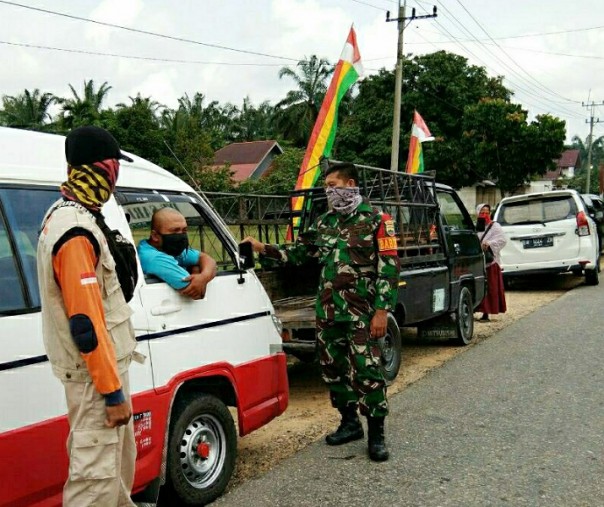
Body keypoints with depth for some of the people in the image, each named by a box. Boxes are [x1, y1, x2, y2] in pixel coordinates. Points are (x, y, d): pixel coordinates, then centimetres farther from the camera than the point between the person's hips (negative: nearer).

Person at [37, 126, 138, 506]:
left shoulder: (67, 215, 9)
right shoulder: (76, 232, -24)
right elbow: (85, 322, -26)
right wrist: (112, 391, -22)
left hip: (106, 361, 10)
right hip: (95, 370, -10)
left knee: (117, 454, 24)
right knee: (97, 471, -3)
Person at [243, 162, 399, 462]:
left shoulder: (375, 220, -5)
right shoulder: (325, 222, 13)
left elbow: (389, 268, -9)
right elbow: (299, 252, 15)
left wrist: (382, 310, -15)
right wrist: (263, 249, 3)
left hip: (361, 312, -6)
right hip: (327, 311, 6)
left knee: (367, 371, -7)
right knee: (333, 369, 12)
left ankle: (376, 434, 6)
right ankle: (350, 423, 28)